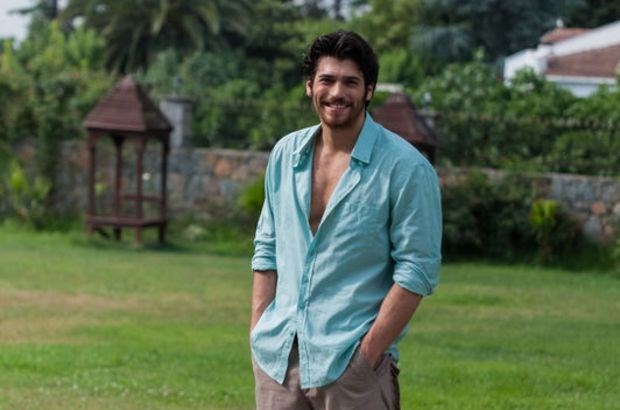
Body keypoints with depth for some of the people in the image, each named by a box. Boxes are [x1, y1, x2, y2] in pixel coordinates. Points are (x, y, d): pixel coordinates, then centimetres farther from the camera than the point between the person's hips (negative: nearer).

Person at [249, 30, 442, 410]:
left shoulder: (406, 167, -8)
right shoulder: (286, 154, 9)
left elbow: (417, 270, -11)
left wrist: (368, 351, -15)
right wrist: (258, 333, 7)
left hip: (351, 362, -5)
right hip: (277, 357, 5)